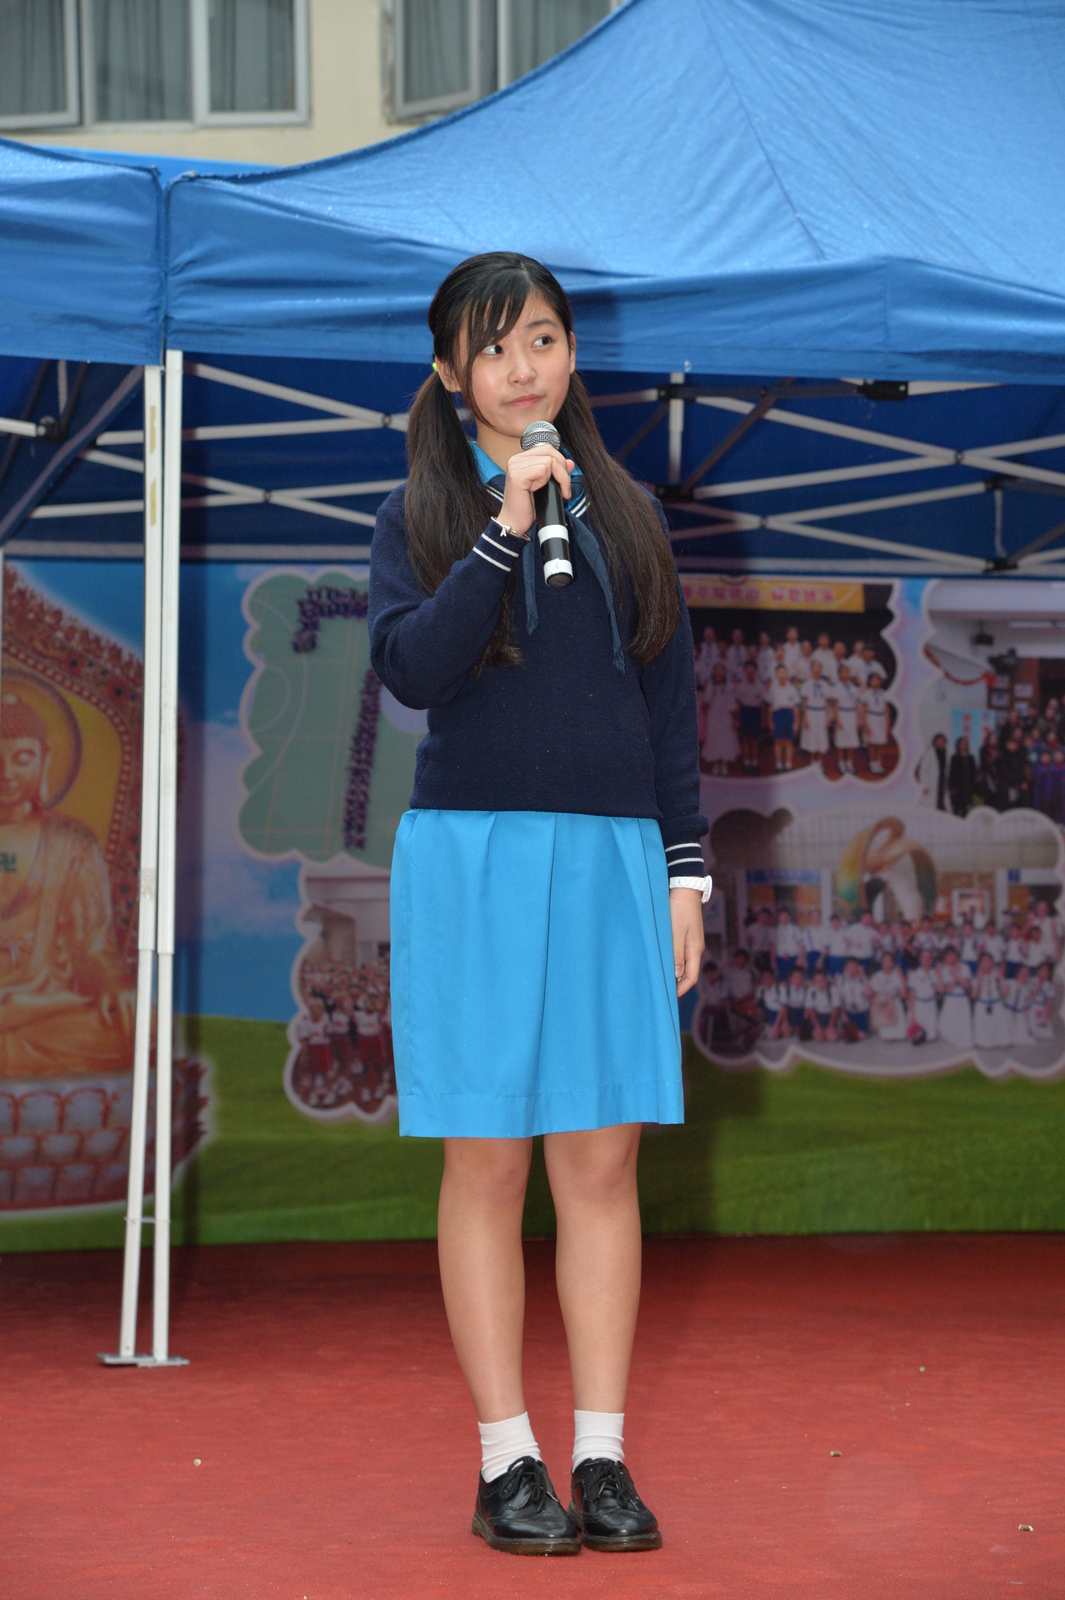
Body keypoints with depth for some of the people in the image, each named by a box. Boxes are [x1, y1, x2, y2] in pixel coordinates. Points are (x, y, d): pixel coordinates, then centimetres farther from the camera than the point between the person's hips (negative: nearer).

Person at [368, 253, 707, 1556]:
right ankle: (506, 1462, 5)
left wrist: (684, 868, 8)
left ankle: (601, 1460, 6)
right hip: (472, 856, -2)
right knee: (488, 1162, 0)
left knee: (603, 1160, 1)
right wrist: (505, 532, -18)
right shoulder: (422, 514, 4)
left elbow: (669, 702, 13)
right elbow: (409, 669, -13)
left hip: (610, 857, 2)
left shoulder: (627, 515, 12)